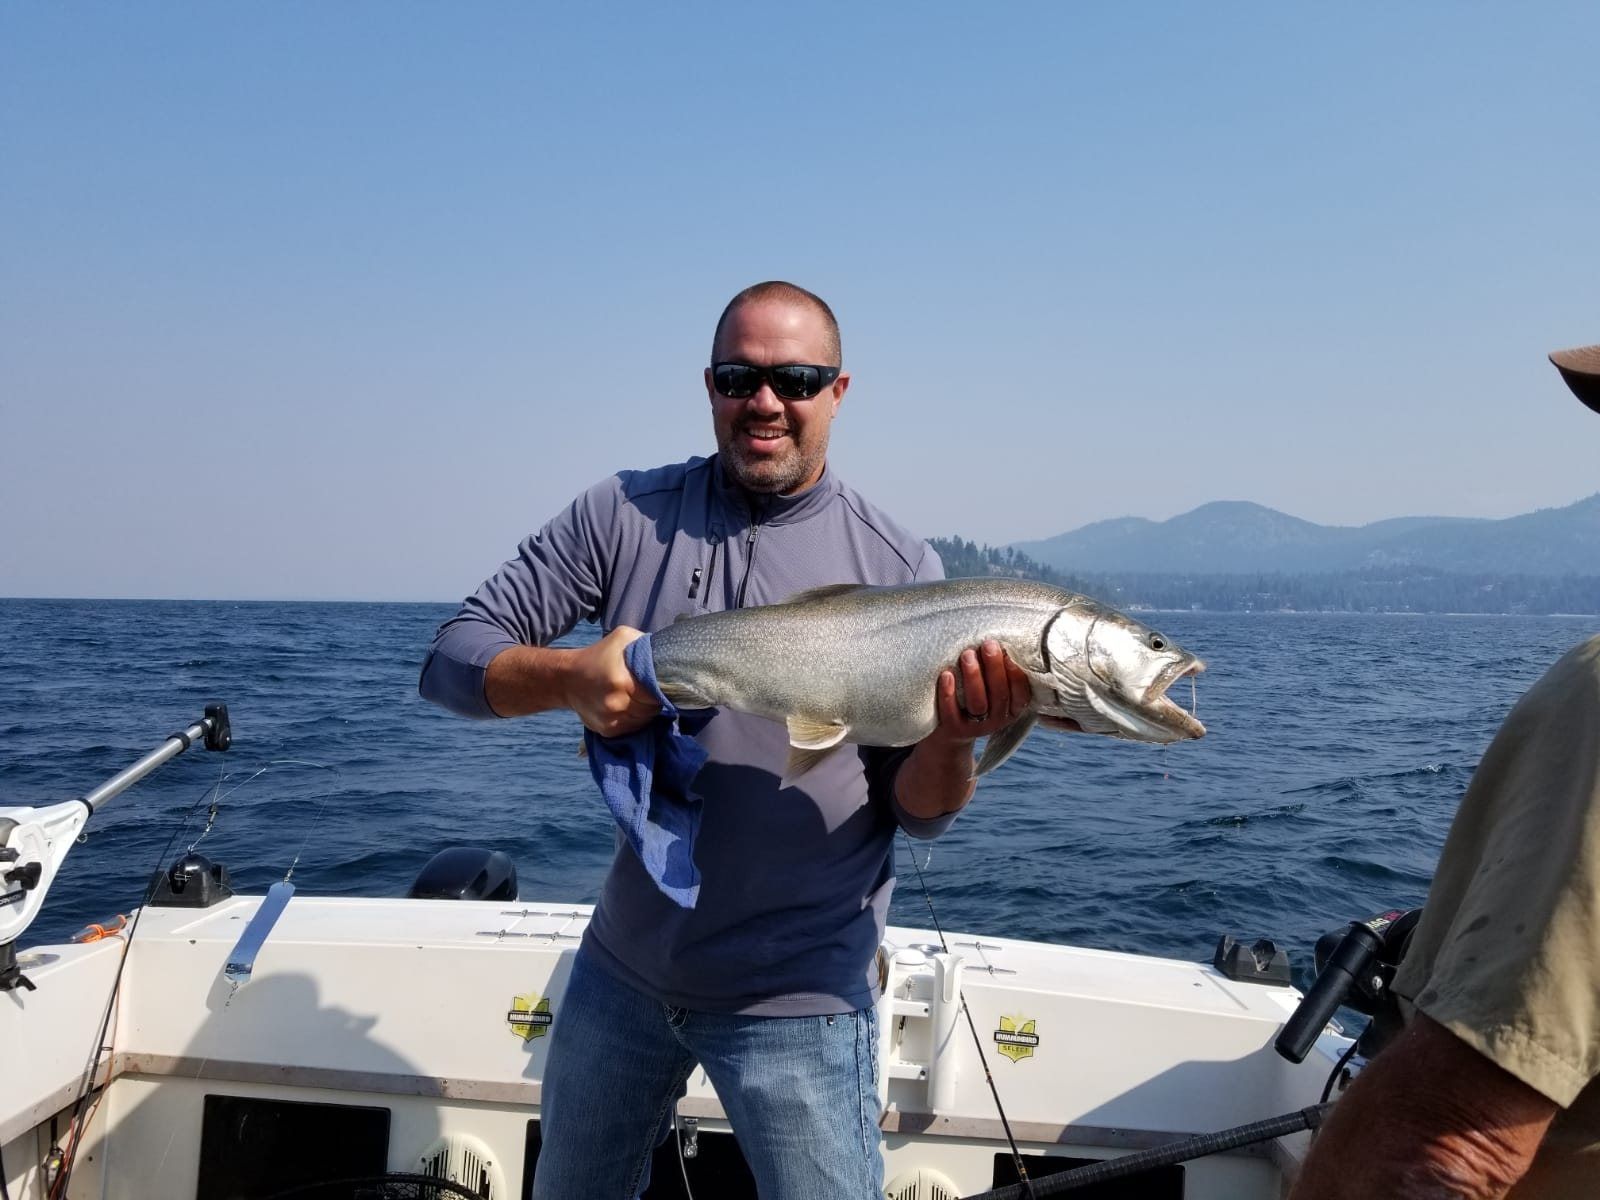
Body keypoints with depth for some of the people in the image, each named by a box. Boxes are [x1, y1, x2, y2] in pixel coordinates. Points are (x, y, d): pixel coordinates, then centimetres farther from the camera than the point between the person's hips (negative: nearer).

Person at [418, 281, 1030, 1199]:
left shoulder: (900, 570, -9)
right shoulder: (624, 517, -5)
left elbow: (919, 813, -6)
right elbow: (454, 660, -6)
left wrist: (955, 740, -28)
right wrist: (570, 676, -27)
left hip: (801, 997, -2)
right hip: (623, 967, 3)